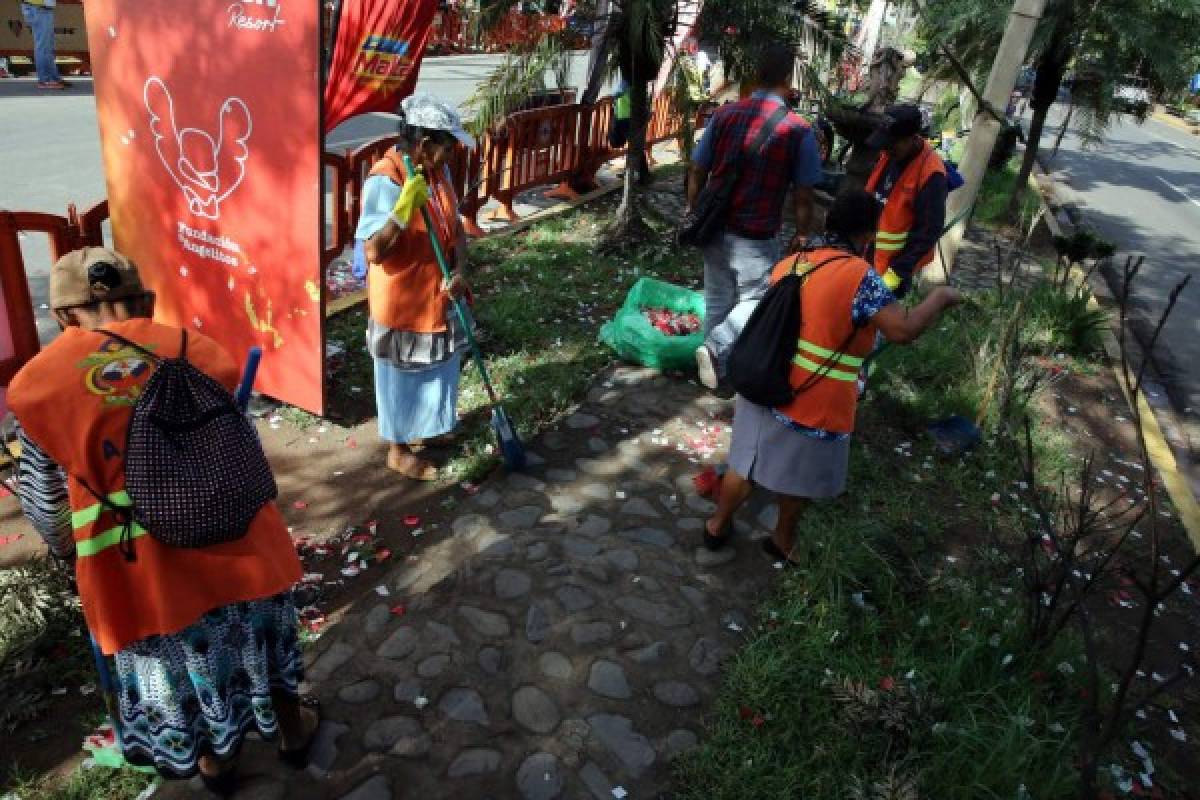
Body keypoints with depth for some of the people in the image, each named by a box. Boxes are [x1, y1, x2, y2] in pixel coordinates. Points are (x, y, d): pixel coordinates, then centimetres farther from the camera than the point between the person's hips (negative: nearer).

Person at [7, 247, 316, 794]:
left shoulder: (37, 382, -6)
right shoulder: (197, 350, -3)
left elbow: (42, 499, 4)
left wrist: (65, 547, 24)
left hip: (136, 561, -1)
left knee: (180, 660, 23)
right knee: (254, 631, 25)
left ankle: (214, 761, 48)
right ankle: (291, 729, 47)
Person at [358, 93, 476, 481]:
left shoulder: (438, 172, 0)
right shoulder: (384, 182, -25)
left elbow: (455, 227, 5)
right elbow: (374, 252, -29)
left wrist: (460, 271, -12)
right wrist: (405, 207, -39)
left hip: (436, 296, 8)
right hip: (402, 302, -8)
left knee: (433, 369, 24)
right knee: (402, 376, 9)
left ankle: (421, 427, 47)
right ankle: (399, 450, 28)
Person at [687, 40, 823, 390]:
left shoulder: (724, 115, -2)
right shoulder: (797, 130, -12)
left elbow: (697, 171, 3)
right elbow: (803, 196, -8)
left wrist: (692, 211, 17)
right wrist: (800, 236, 6)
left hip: (715, 228, 5)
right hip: (757, 239, -4)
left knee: (716, 301, 18)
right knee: (755, 302, 14)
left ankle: (717, 365, 30)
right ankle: (716, 348, -6)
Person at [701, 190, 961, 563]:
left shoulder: (787, 264, 4)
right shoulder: (859, 275, -18)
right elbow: (903, 330, -24)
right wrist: (939, 298, -8)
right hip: (813, 407, -5)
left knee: (744, 466, 23)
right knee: (800, 481, 21)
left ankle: (717, 526, 41)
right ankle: (783, 539, 42)